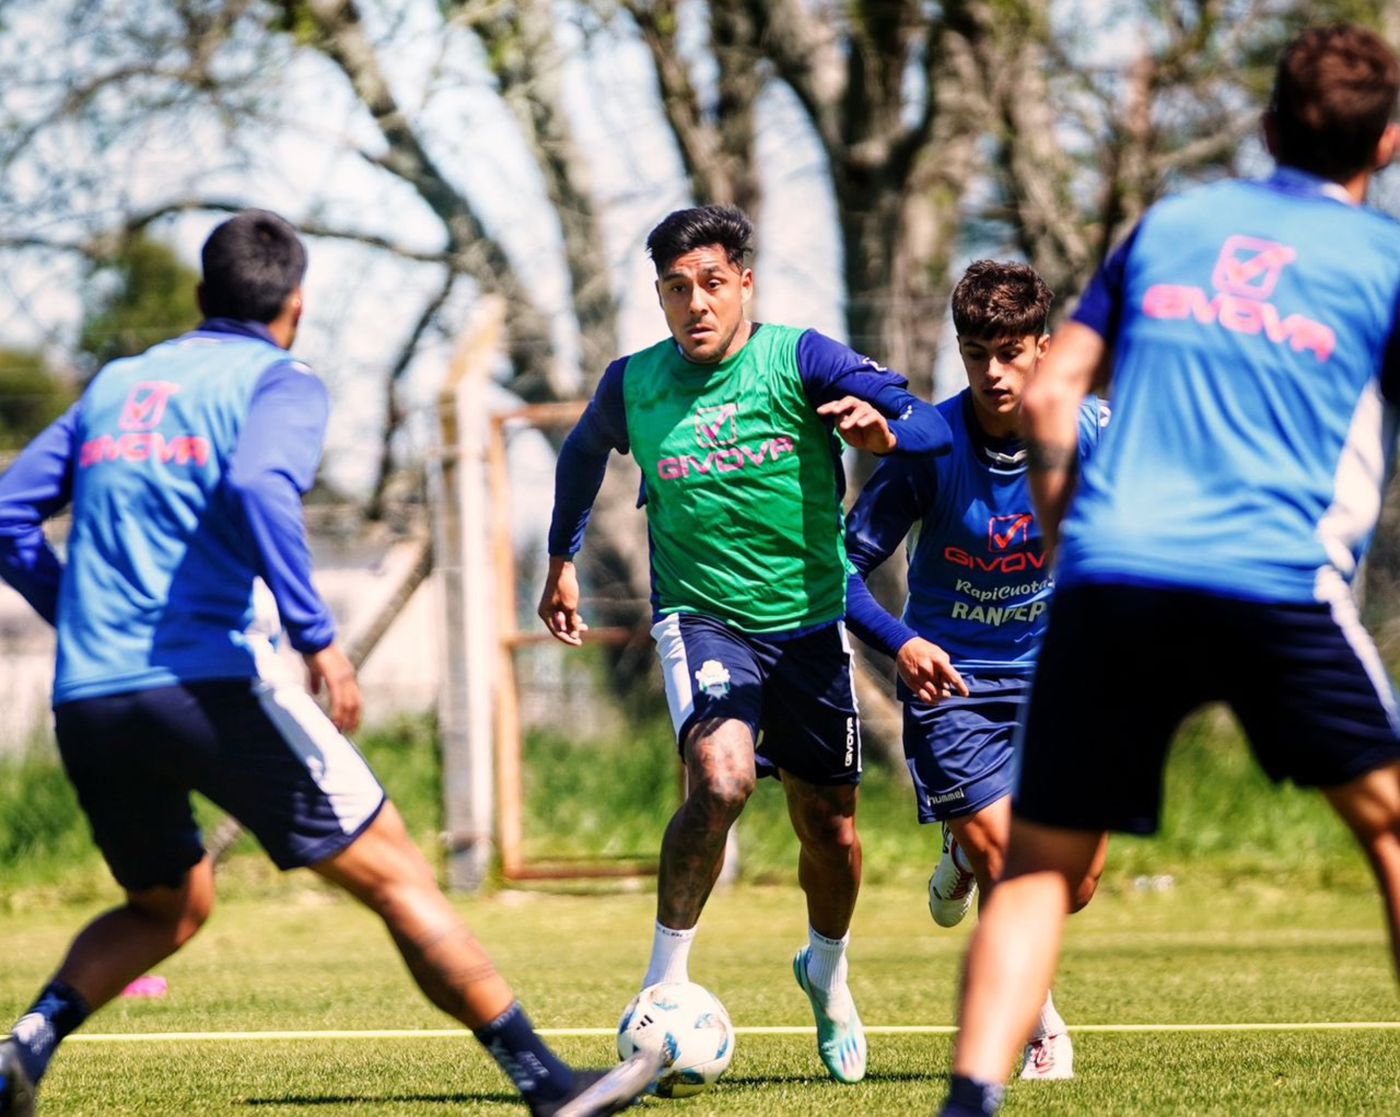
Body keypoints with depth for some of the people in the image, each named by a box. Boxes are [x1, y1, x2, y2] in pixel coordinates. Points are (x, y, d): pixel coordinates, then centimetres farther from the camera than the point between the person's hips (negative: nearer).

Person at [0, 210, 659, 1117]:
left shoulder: (115, 385, 21)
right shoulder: (281, 381, 3)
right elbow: (258, 487, -19)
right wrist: (319, 637, -17)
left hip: (84, 702, 6)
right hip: (210, 685, -6)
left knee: (168, 907, 26)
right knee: (395, 874, 2)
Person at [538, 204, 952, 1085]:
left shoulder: (798, 359, -10)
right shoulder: (633, 385, -3)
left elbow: (932, 424, -19)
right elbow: (583, 454, 20)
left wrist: (886, 429, -41)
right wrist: (562, 561, 25)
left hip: (810, 620, 1)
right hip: (701, 614, -1)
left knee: (829, 821, 9)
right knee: (722, 778, -28)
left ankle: (827, 969, 41)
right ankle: (666, 979, -12)